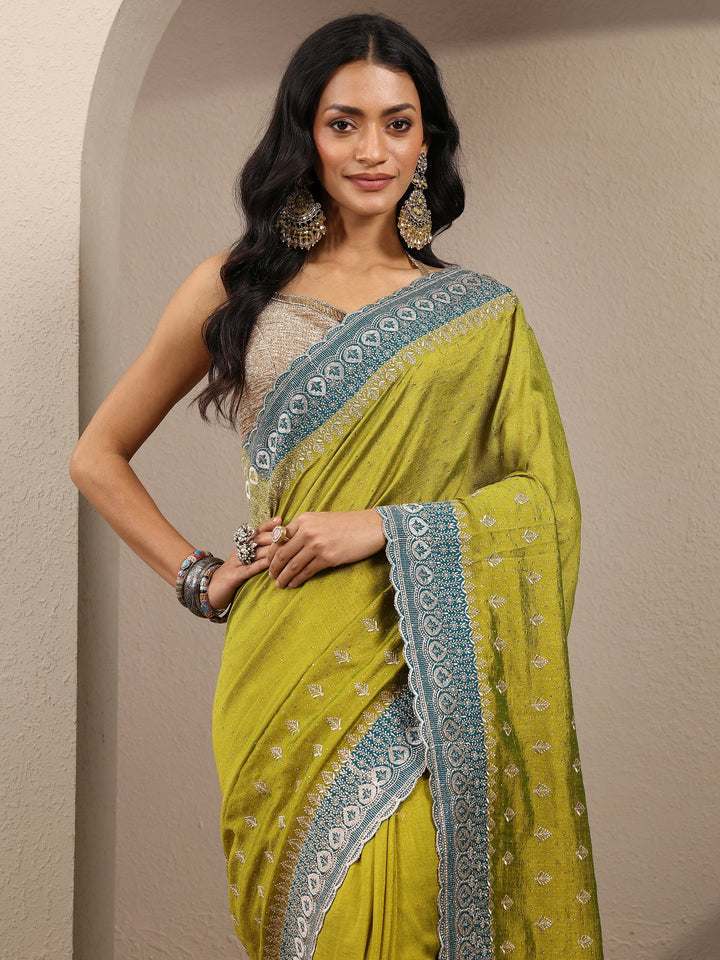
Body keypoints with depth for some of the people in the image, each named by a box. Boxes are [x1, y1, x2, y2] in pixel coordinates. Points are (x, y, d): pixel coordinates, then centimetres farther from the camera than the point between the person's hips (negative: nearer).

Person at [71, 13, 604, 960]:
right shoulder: (236, 289, 6)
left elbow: (548, 501, 2)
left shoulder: (479, 314, 8)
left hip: (429, 680, 0)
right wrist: (200, 577, 3)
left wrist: (383, 527, -10)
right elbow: (99, 455, 13)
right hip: (291, 676, 0)